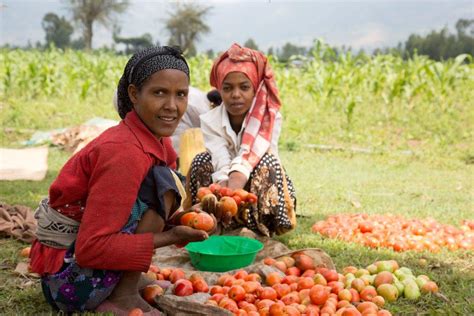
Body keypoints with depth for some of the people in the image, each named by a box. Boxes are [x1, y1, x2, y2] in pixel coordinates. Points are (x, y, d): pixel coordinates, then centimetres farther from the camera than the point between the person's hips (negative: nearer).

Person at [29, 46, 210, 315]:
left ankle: (133, 282, 5)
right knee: (163, 183, -18)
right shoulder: (126, 153, -24)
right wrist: (170, 237, -22)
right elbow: (91, 248, -26)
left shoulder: (158, 141, 2)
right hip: (69, 279, -9)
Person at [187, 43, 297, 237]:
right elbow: (222, 165, -29)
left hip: (262, 189, -1)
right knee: (201, 161, -23)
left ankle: (256, 228, -30)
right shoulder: (210, 121, -15)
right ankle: (221, 225, -25)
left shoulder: (270, 118, -19)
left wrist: (233, 189, -53)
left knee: (267, 161, -30)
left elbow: (247, 161, -34)